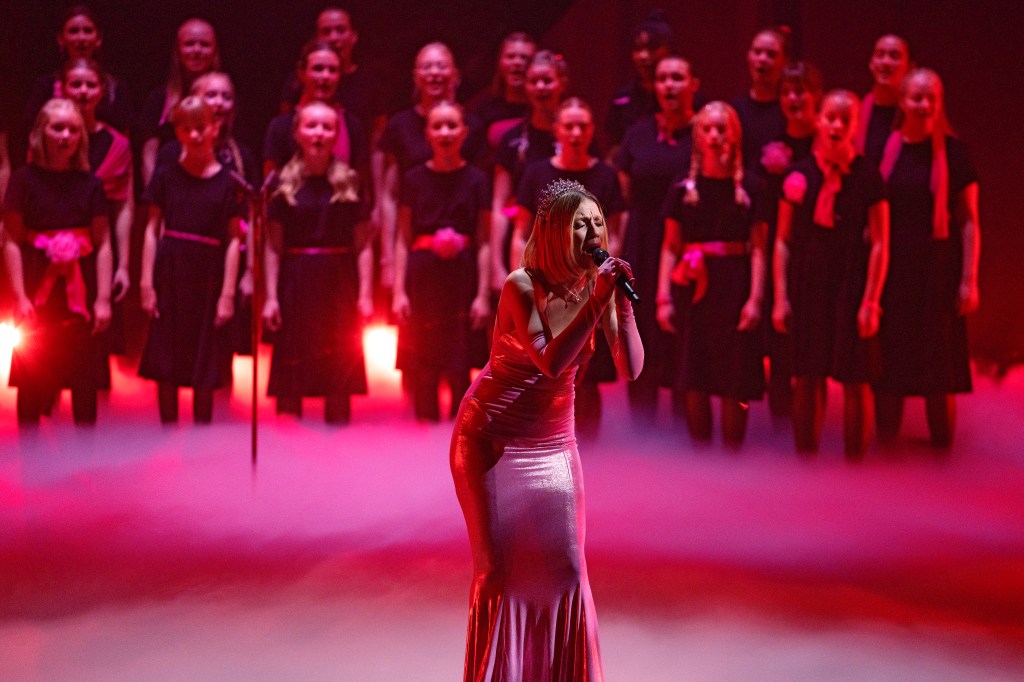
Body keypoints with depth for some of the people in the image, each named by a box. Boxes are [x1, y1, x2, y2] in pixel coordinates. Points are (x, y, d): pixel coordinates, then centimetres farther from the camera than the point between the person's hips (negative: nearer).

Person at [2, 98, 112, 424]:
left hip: (79, 289, 2)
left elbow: (103, 243, 6)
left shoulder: (89, 184, 6)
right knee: (31, 377, 2)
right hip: (37, 289, -2)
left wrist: (103, 298, -1)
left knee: (85, 379, 4)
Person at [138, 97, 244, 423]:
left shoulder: (227, 181, 1)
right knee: (166, 364, 3)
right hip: (169, 276, 1)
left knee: (205, 372, 3)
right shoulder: (166, 175, 5)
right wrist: (147, 282, -2)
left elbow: (233, 239, 1)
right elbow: (152, 229, 5)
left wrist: (228, 293, -5)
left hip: (208, 277, -1)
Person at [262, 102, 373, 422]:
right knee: (291, 369, 1)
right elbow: (273, 248, 4)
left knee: (340, 371, 2)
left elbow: (362, 245, 4)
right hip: (296, 284, 0)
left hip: (339, 284, 0)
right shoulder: (285, 185, 4)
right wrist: (271, 297, -2)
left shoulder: (349, 183, 5)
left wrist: (365, 294, -3)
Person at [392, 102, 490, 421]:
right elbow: (403, 239, 7)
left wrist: (483, 295, -4)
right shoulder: (415, 178, 6)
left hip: (461, 277, -1)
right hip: (422, 276, 1)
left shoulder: (475, 179, 4)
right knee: (422, 370, 0)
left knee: (459, 369, -1)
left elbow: (484, 242, 3)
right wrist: (399, 292, 0)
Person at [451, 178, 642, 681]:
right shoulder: (522, 286, -16)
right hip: (489, 438, -4)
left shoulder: (600, 286, -3)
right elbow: (551, 362, -28)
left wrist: (622, 301, -21)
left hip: (553, 445, 4)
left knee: (564, 565, 1)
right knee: (499, 564, -4)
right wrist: (597, 301, -30)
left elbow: (631, 369, -11)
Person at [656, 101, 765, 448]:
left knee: (734, 381, -2)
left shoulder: (748, 188, 4)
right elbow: (670, 247, 8)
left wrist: (755, 298, -8)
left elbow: (757, 248, 1)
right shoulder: (683, 188, 8)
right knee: (695, 379, 2)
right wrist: (663, 298, 1)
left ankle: (732, 455, 8)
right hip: (693, 287, 1)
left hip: (734, 288, -1)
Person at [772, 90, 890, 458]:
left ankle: (855, 459, 9)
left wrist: (870, 301, -7)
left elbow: (879, 244, -2)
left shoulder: (867, 175, -1)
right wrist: (780, 298, 2)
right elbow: (783, 241, 7)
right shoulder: (800, 174, 5)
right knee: (808, 379, 5)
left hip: (851, 283, -2)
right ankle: (805, 456, 15)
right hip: (807, 284, 2)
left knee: (855, 380, 0)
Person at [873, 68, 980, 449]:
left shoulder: (953, 153, -1)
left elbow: (969, 221, -1)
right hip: (891, 268, 2)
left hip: (937, 269, -2)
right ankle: (886, 438, 16)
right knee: (889, 356, 4)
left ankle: (942, 438, 11)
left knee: (939, 357, 0)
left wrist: (969, 279, -7)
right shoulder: (884, 150, 4)